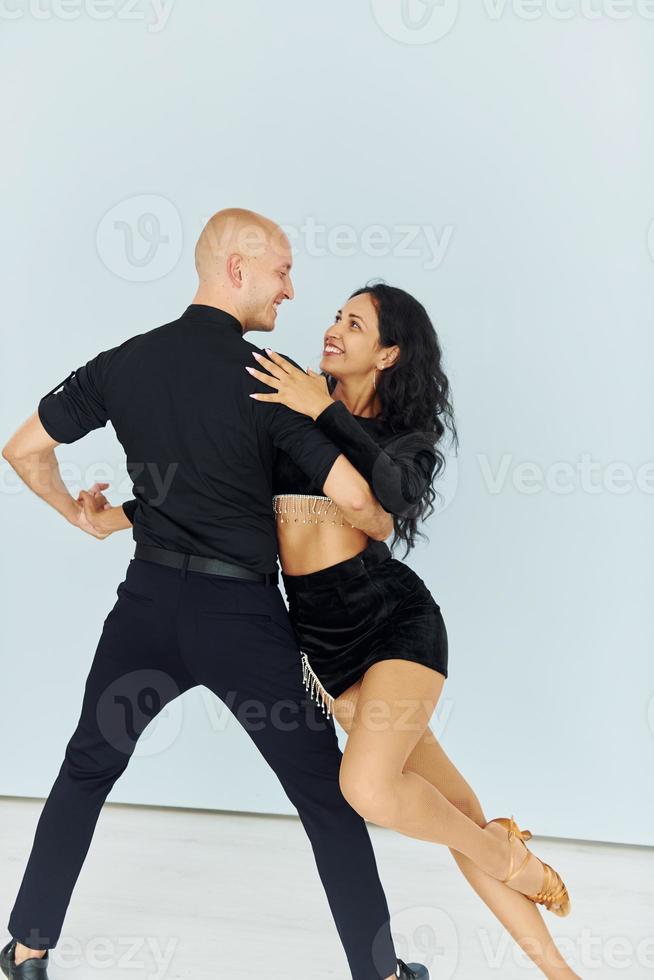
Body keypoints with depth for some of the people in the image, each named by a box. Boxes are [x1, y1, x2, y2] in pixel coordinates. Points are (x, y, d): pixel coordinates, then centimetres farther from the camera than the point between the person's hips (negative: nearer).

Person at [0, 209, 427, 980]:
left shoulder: (122, 363, 2)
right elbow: (354, 500, -16)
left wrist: (80, 517, 22)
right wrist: (382, 527, 6)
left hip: (150, 598, 4)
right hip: (241, 612, -4)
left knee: (86, 769, 23)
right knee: (327, 794, 11)